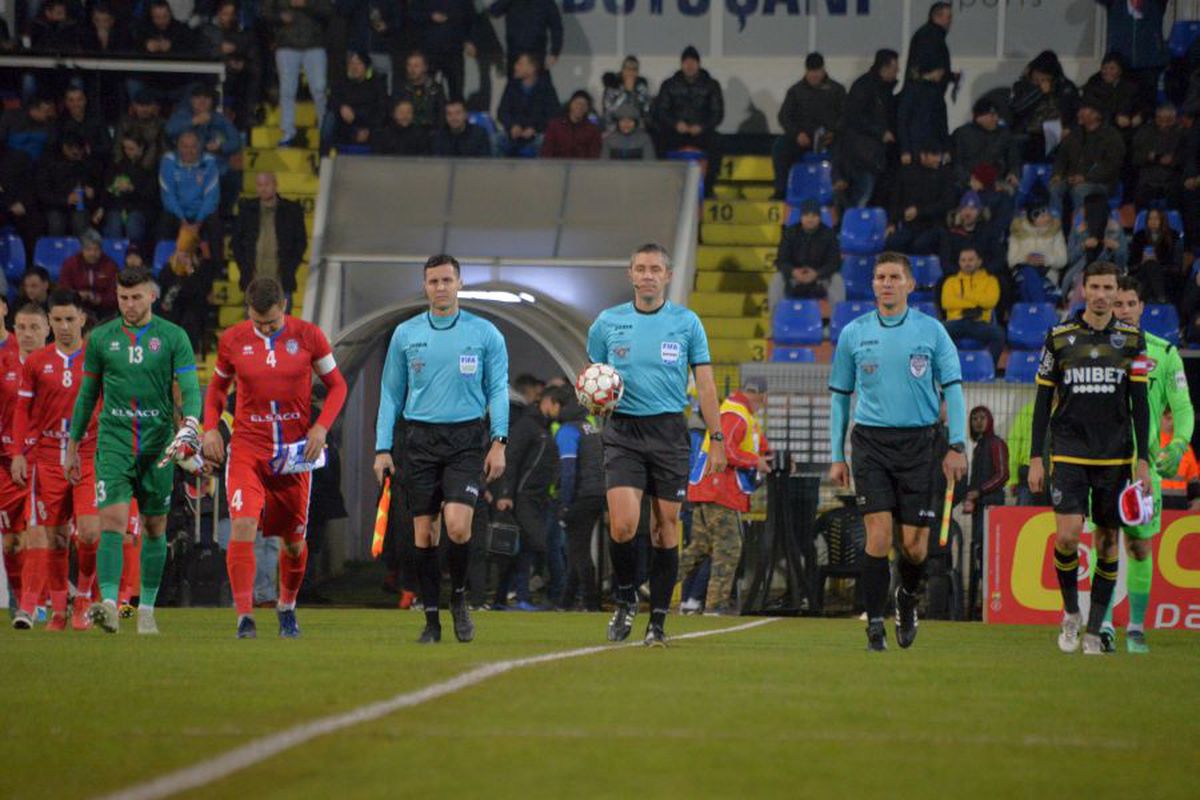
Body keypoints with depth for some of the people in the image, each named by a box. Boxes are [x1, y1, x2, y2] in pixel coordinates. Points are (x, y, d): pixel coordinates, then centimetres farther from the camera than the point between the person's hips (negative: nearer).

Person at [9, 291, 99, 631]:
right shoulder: (36, 362, 6)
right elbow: (23, 410, 10)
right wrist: (18, 453, 1)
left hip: (91, 456, -2)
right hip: (47, 458, 2)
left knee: (90, 532, -14)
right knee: (54, 537, 3)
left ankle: (84, 601, 3)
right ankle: (58, 609, 13)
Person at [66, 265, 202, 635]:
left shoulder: (173, 337, 0)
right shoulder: (100, 338, 5)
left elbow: (190, 388, -6)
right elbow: (87, 395, 13)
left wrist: (190, 424, -26)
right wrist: (73, 445, 15)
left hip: (158, 445, 0)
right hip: (114, 441, 0)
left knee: (155, 528, 8)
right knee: (113, 518, -17)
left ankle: (147, 608, 20)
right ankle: (108, 603, -27)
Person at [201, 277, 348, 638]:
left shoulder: (308, 336, -4)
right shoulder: (232, 340, -1)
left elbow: (337, 385, 6)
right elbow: (217, 386, 15)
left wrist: (322, 427, -9)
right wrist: (210, 427, 0)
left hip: (295, 452, 1)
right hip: (247, 449, -1)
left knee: (294, 540, 9)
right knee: (243, 527, -19)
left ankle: (287, 607, 34)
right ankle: (244, 615, -16)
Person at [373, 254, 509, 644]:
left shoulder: (484, 333, 4)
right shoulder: (406, 334, 8)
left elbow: (498, 390, 6)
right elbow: (391, 392, 11)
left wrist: (499, 441, -5)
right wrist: (383, 448, 5)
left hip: (467, 439, -2)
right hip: (421, 439, 2)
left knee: (457, 524, -18)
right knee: (424, 532, 1)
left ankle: (458, 597, 7)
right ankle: (431, 619, 9)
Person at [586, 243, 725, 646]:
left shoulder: (686, 322, 4)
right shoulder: (608, 322, 6)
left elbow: (705, 384, 4)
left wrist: (717, 440, -2)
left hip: (669, 431, 0)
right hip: (623, 431, 0)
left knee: (665, 527, 1)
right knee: (623, 524, -15)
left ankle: (658, 620, 8)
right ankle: (624, 600, 9)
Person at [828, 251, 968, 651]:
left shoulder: (931, 331, 3)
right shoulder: (854, 334, 6)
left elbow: (953, 389, 4)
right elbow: (840, 396, 13)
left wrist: (957, 446, -6)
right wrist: (837, 456, 9)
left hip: (918, 442, 0)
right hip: (871, 441, 0)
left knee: (914, 546, -1)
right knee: (878, 535, -13)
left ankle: (907, 598, 31)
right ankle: (875, 623, -6)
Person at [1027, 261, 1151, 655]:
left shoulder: (1131, 339, 5)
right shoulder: (1059, 337, 3)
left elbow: (1139, 403, 6)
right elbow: (1043, 400, 6)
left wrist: (1143, 460, -1)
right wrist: (1035, 457, 1)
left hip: (1114, 456, 1)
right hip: (1069, 454, -1)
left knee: (1107, 542, 3)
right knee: (1067, 534, -15)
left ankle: (1095, 630, 12)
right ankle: (1071, 612, 6)